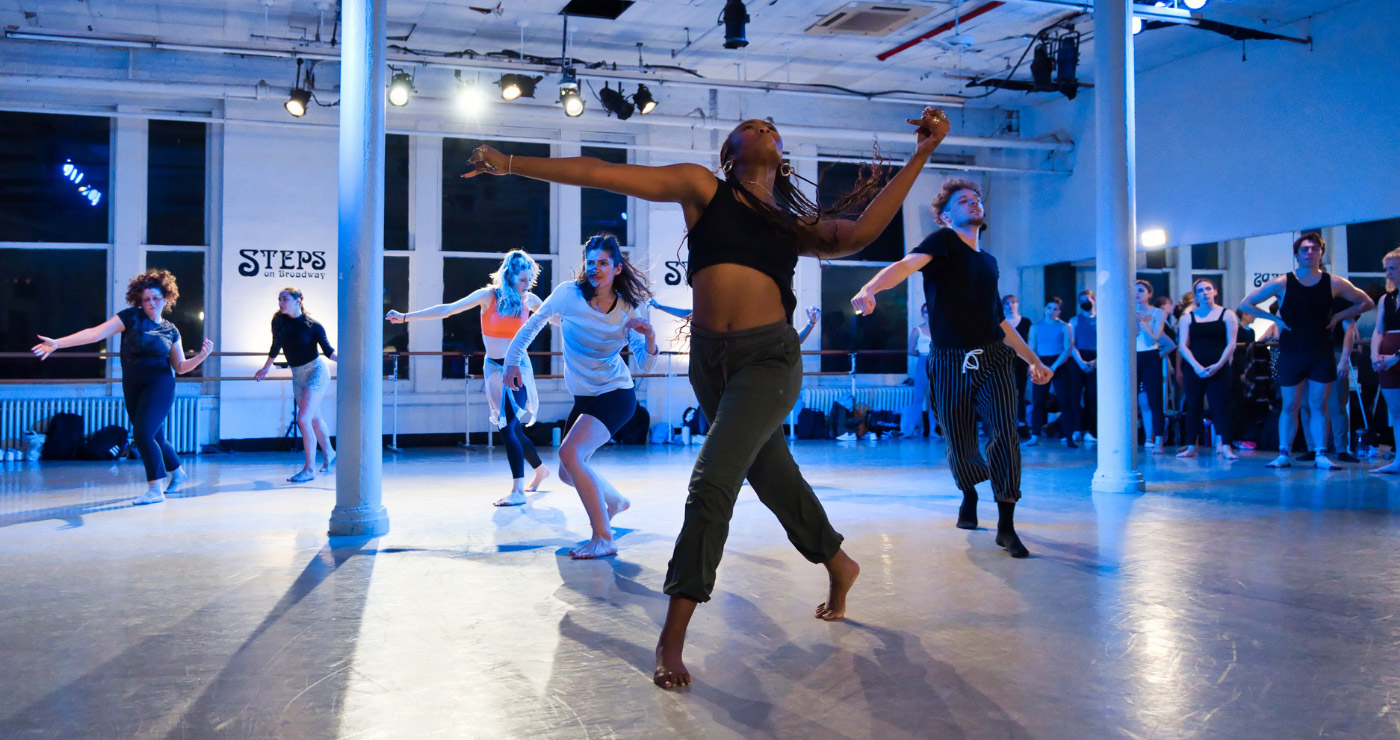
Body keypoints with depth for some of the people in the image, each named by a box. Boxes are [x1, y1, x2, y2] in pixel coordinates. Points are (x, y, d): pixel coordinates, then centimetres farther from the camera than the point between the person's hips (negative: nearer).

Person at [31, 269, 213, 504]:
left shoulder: (171, 331, 2)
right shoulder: (131, 317, -1)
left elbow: (180, 367, 7)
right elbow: (96, 333, -10)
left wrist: (201, 356, -11)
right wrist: (57, 343, -19)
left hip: (160, 385, -3)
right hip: (133, 387, 3)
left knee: (143, 432, -19)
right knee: (154, 438, 10)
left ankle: (155, 489, -10)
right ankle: (178, 473, 36)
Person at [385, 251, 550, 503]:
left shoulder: (529, 300, 0)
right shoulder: (489, 296, -4)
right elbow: (447, 309, -8)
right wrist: (406, 317, -12)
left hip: (518, 369, -2)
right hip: (494, 369, 2)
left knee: (508, 427, -17)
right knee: (512, 429, 9)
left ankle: (518, 490, -13)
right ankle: (540, 470, 34)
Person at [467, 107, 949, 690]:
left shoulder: (796, 224, 8)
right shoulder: (703, 188, 5)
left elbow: (861, 232, -11)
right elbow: (601, 174, 0)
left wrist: (919, 157, -11)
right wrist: (511, 164, -1)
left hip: (769, 358, -2)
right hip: (710, 358, 2)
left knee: (711, 482, -15)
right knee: (771, 476, 14)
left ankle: (672, 637, -7)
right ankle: (837, 565, 41)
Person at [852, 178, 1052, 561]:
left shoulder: (989, 262, 18)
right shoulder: (943, 241, 0)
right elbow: (907, 265, -22)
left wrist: (1034, 360, 29)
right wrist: (868, 289, -42)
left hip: (994, 359, 4)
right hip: (950, 363, -4)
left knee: (1005, 435, -14)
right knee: (960, 447, 4)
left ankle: (1006, 527, -5)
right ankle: (969, 495, 38)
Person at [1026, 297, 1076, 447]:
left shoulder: (1064, 327, 3)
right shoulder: (1036, 327, 10)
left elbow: (1068, 349, -5)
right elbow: (1031, 350, 7)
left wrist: (1054, 367, -14)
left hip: (1060, 365, -2)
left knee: (1064, 401, -7)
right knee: (1038, 401, -2)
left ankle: (1067, 437, -6)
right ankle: (1035, 436, 0)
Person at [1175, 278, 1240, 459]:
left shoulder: (1227, 315, 6)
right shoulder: (1188, 317, 9)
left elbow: (1231, 344, -1)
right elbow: (1183, 346, 0)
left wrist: (1217, 365, -14)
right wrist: (1196, 366, -14)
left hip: (1219, 369, -2)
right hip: (1194, 369, 2)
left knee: (1221, 406, -6)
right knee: (1193, 406, 4)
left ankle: (1226, 447, -8)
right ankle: (1190, 447, 10)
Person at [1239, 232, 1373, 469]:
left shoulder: (1333, 283, 0)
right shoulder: (1282, 283, -5)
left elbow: (1367, 303, 11)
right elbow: (1245, 304, -1)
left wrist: (1338, 316, 1)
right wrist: (1275, 319, -6)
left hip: (1322, 354, 1)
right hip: (1291, 354, -1)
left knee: (1318, 406, 3)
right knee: (1290, 406, 3)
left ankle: (1320, 455, 6)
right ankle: (1283, 454, 8)